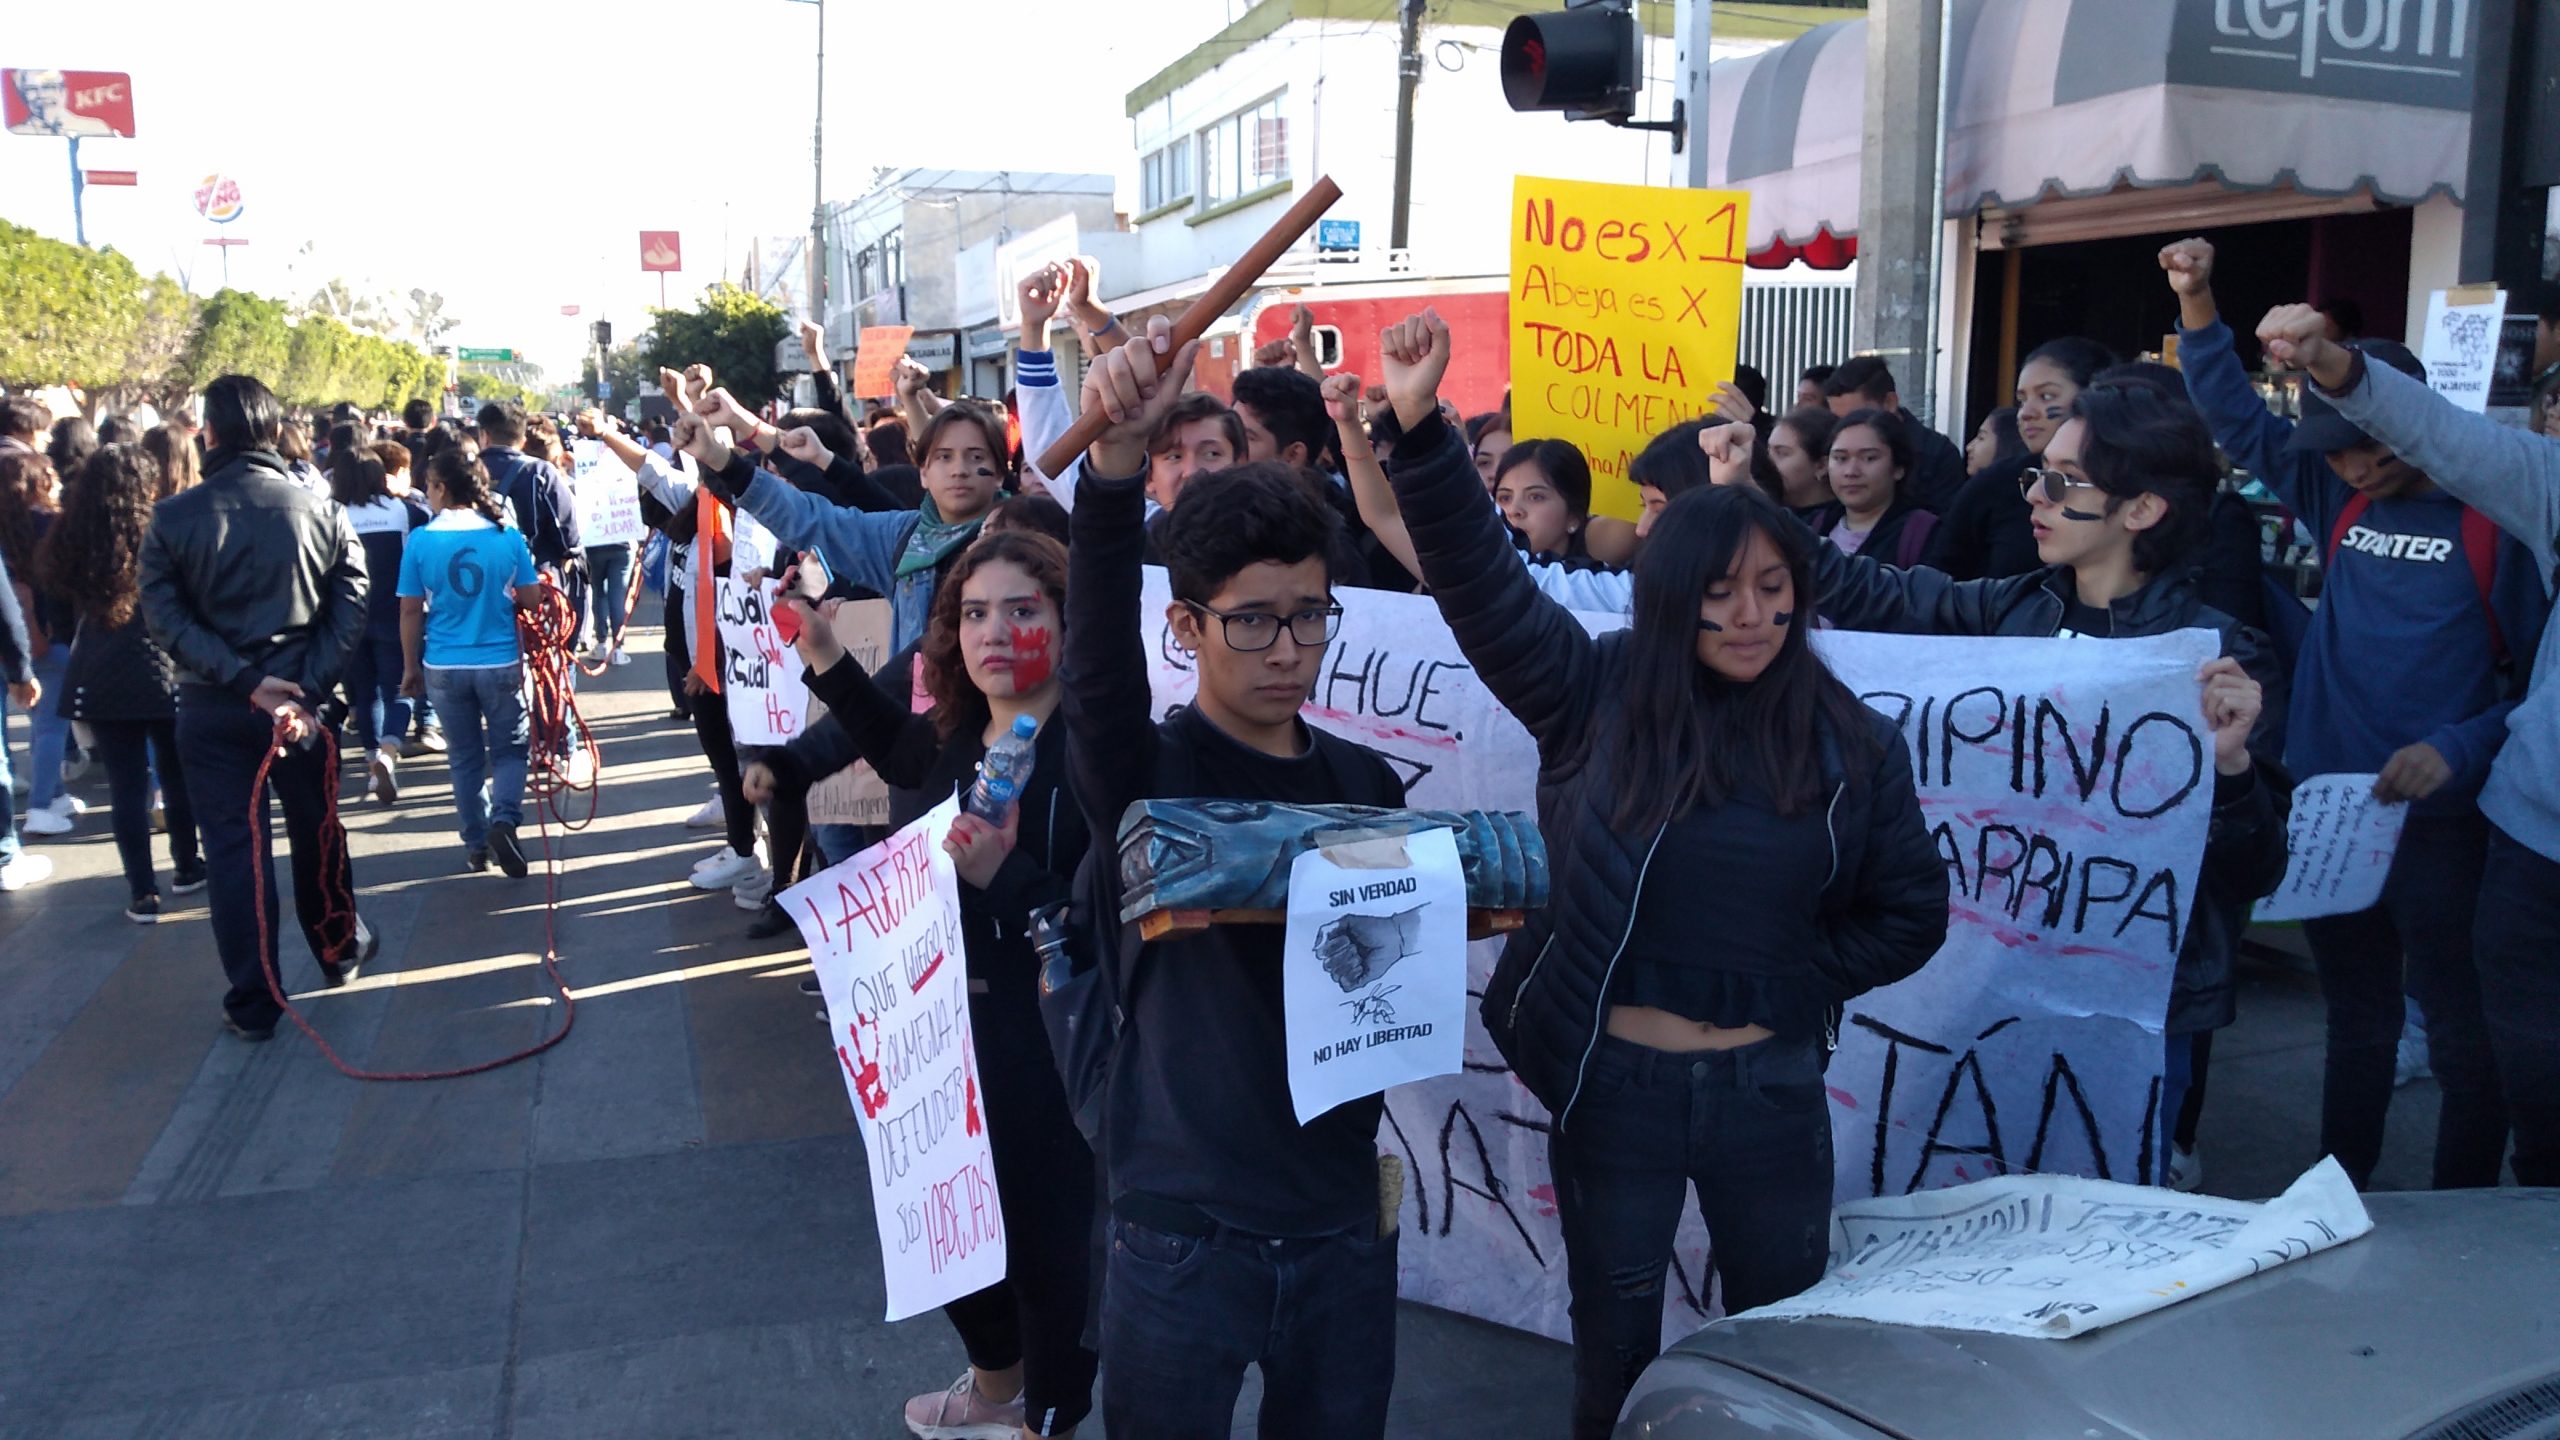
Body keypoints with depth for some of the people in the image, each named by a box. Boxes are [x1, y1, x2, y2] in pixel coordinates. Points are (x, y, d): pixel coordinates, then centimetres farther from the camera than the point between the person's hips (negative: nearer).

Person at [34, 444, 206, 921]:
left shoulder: (73, 538, 0)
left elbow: (65, 596, 14)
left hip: (101, 677, 2)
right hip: (163, 670, -2)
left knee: (127, 786, 5)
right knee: (177, 777, 16)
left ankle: (143, 893, 5)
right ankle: (186, 868, 30)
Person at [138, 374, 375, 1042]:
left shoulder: (173, 517, -7)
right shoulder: (322, 510, -4)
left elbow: (166, 619, -13)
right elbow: (349, 610, -11)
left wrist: (245, 681, -16)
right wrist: (305, 689, -14)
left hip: (212, 711, -1)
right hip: (304, 702, 1)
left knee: (234, 849, 5)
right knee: (317, 831, 20)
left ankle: (253, 1004, 10)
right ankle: (340, 948, 38)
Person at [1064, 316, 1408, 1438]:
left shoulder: (1367, 785, 5)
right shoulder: (1147, 773, -9)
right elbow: (1100, 652, -30)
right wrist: (1116, 459, -46)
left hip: (1340, 1219, 4)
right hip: (1182, 1229, -4)